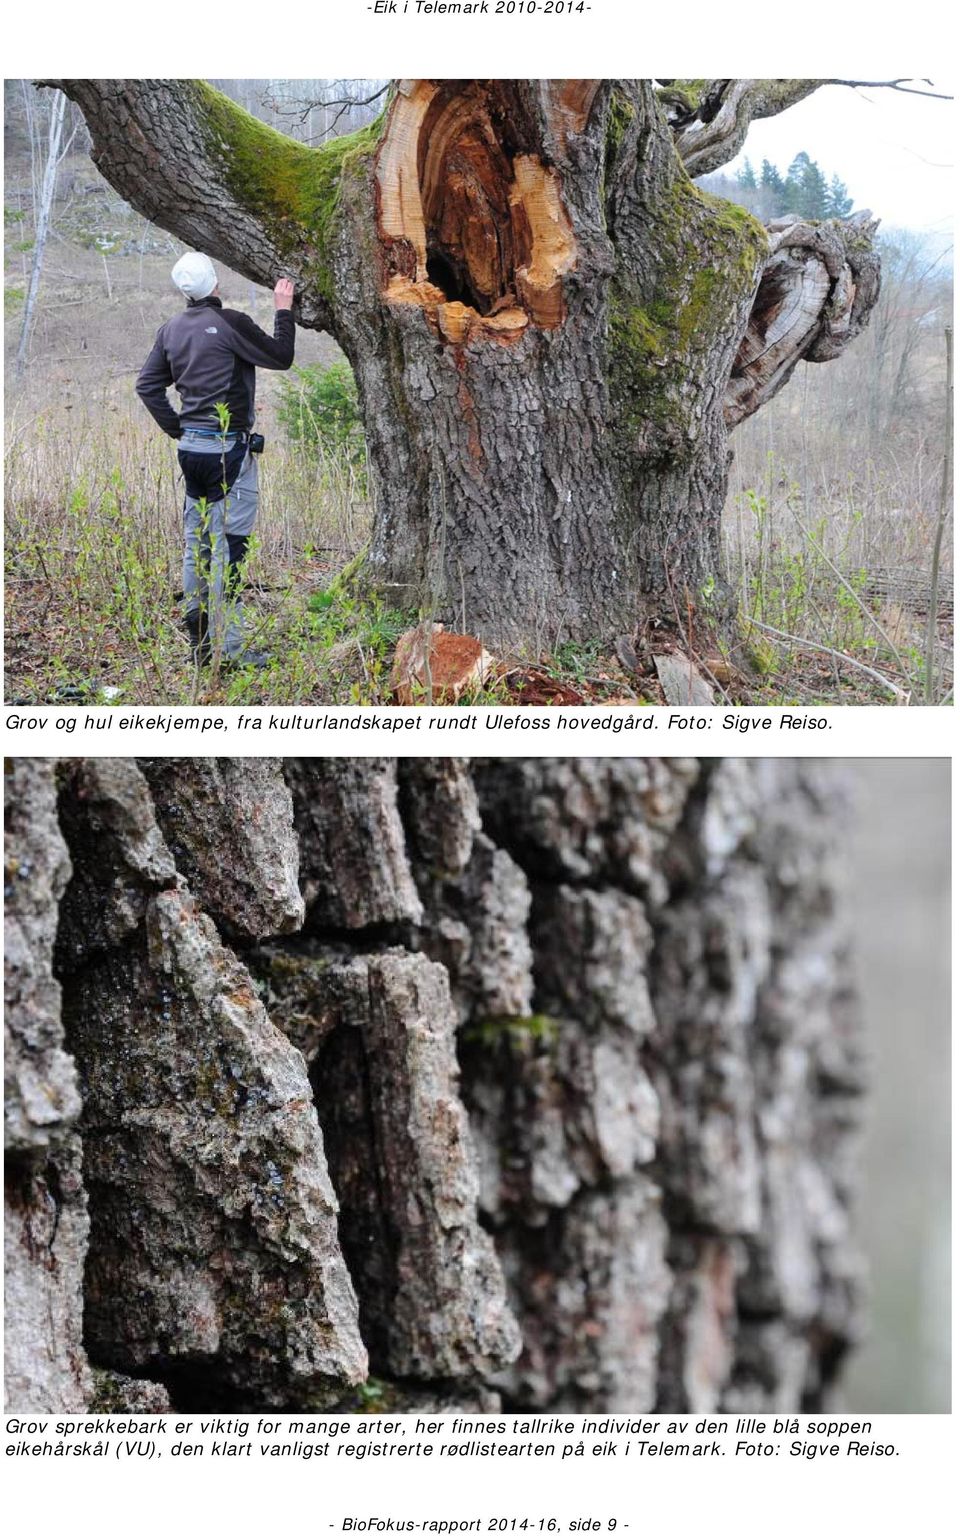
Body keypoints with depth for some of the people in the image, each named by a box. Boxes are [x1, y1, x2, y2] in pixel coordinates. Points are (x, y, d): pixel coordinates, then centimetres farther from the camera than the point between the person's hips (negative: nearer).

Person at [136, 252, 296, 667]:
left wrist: (176, 428, 16)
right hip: (227, 449, -7)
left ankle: (198, 640, 17)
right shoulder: (229, 323, -12)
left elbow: (147, 384, 11)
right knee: (228, 545, -6)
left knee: (196, 543, 12)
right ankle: (227, 644, -7)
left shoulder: (171, 329, 9)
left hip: (191, 447, 7)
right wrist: (284, 311, 7)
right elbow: (281, 357, -4)